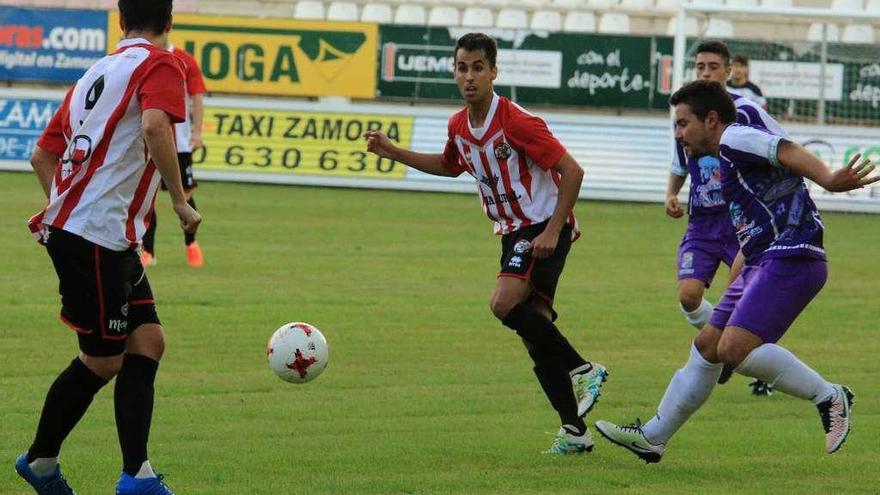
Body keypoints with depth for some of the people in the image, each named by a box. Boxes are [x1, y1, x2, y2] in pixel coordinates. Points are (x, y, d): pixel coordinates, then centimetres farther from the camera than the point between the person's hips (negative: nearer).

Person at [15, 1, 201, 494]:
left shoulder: (97, 72, 19)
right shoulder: (160, 64, -6)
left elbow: (43, 154, 22)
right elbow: (155, 126, -26)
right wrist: (180, 200, -20)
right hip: (98, 238, -9)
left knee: (147, 340, 5)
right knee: (103, 360, 2)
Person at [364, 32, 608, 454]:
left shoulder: (516, 122, -21)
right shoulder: (459, 125, 4)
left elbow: (572, 171, -19)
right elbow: (451, 166, 27)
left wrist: (553, 231, -22)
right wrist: (394, 153, 17)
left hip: (545, 228, -8)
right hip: (513, 232, 8)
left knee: (504, 304, -25)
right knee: (534, 329, 3)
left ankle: (581, 370, -12)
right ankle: (575, 431, 7)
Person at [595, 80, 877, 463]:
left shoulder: (735, 138, -8)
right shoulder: (731, 157, 23)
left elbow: (788, 152, -25)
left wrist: (828, 180, -42)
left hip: (789, 260, -11)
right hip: (764, 263, 11)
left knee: (734, 348, -22)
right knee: (706, 347, 14)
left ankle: (829, 397, -12)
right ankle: (653, 437, 23)